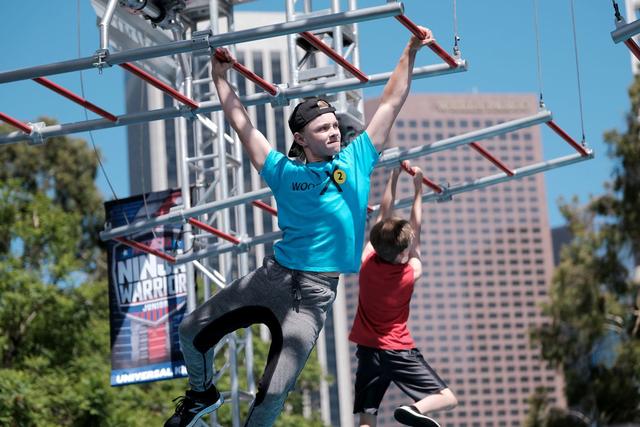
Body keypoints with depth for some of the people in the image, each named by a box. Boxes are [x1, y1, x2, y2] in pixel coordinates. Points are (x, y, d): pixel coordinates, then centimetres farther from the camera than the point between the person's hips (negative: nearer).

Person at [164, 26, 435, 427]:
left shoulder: (356, 162, 3)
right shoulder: (284, 172, 3)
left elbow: (391, 103, 4)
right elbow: (242, 122, 9)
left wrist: (410, 53, 2)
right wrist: (220, 78, 11)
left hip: (314, 292, -2)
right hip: (272, 275, 2)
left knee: (274, 392, -10)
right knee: (192, 331, 4)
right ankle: (203, 394, 33)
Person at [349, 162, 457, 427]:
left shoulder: (367, 262, -7)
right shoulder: (411, 274, -13)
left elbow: (384, 215, 2)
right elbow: (416, 231, -1)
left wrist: (394, 176, 6)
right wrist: (418, 189, 1)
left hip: (367, 350, 4)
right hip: (399, 351, -3)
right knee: (447, 399, 0)